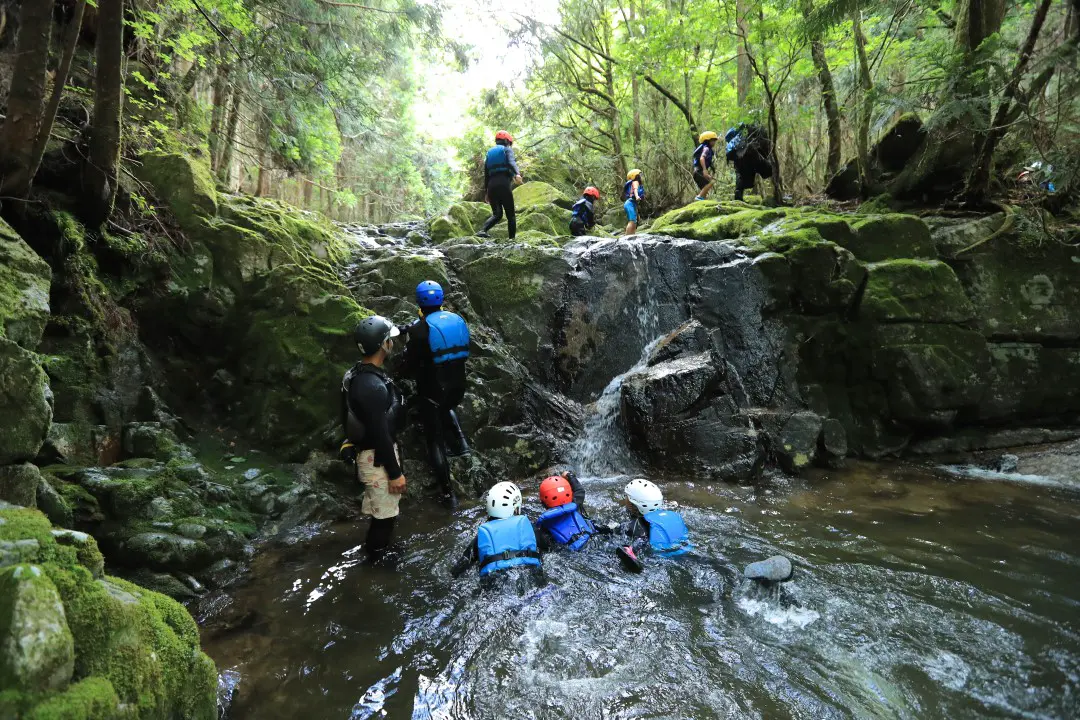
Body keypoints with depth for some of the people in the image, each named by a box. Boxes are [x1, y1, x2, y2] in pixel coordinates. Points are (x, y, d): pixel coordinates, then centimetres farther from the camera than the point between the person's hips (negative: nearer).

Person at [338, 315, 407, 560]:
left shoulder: (356, 374, 3)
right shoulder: (373, 385, -30)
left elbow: (349, 418, 14)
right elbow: (380, 435, -27)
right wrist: (395, 473, -19)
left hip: (365, 452, 10)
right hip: (377, 459, -10)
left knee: (379, 512, 25)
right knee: (385, 516, 6)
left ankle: (376, 553, 42)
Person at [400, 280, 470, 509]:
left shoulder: (417, 328, -16)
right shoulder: (457, 320, 0)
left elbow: (410, 365, -12)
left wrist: (405, 372, 9)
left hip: (432, 391, -5)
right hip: (458, 387, 5)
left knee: (435, 441, 9)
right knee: (445, 408, 40)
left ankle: (448, 493, 12)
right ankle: (459, 443, 23)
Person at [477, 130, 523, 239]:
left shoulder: (489, 153, 24)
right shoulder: (507, 149, 8)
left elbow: (486, 174, 20)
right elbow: (511, 162, -15)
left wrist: (486, 192, 22)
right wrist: (517, 174, -33)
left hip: (491, 185, 5)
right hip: (504, 184, -5)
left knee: (497, 214, 9)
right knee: (511, 214, 3)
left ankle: (483, 230, -15)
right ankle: (512, 238, -2)